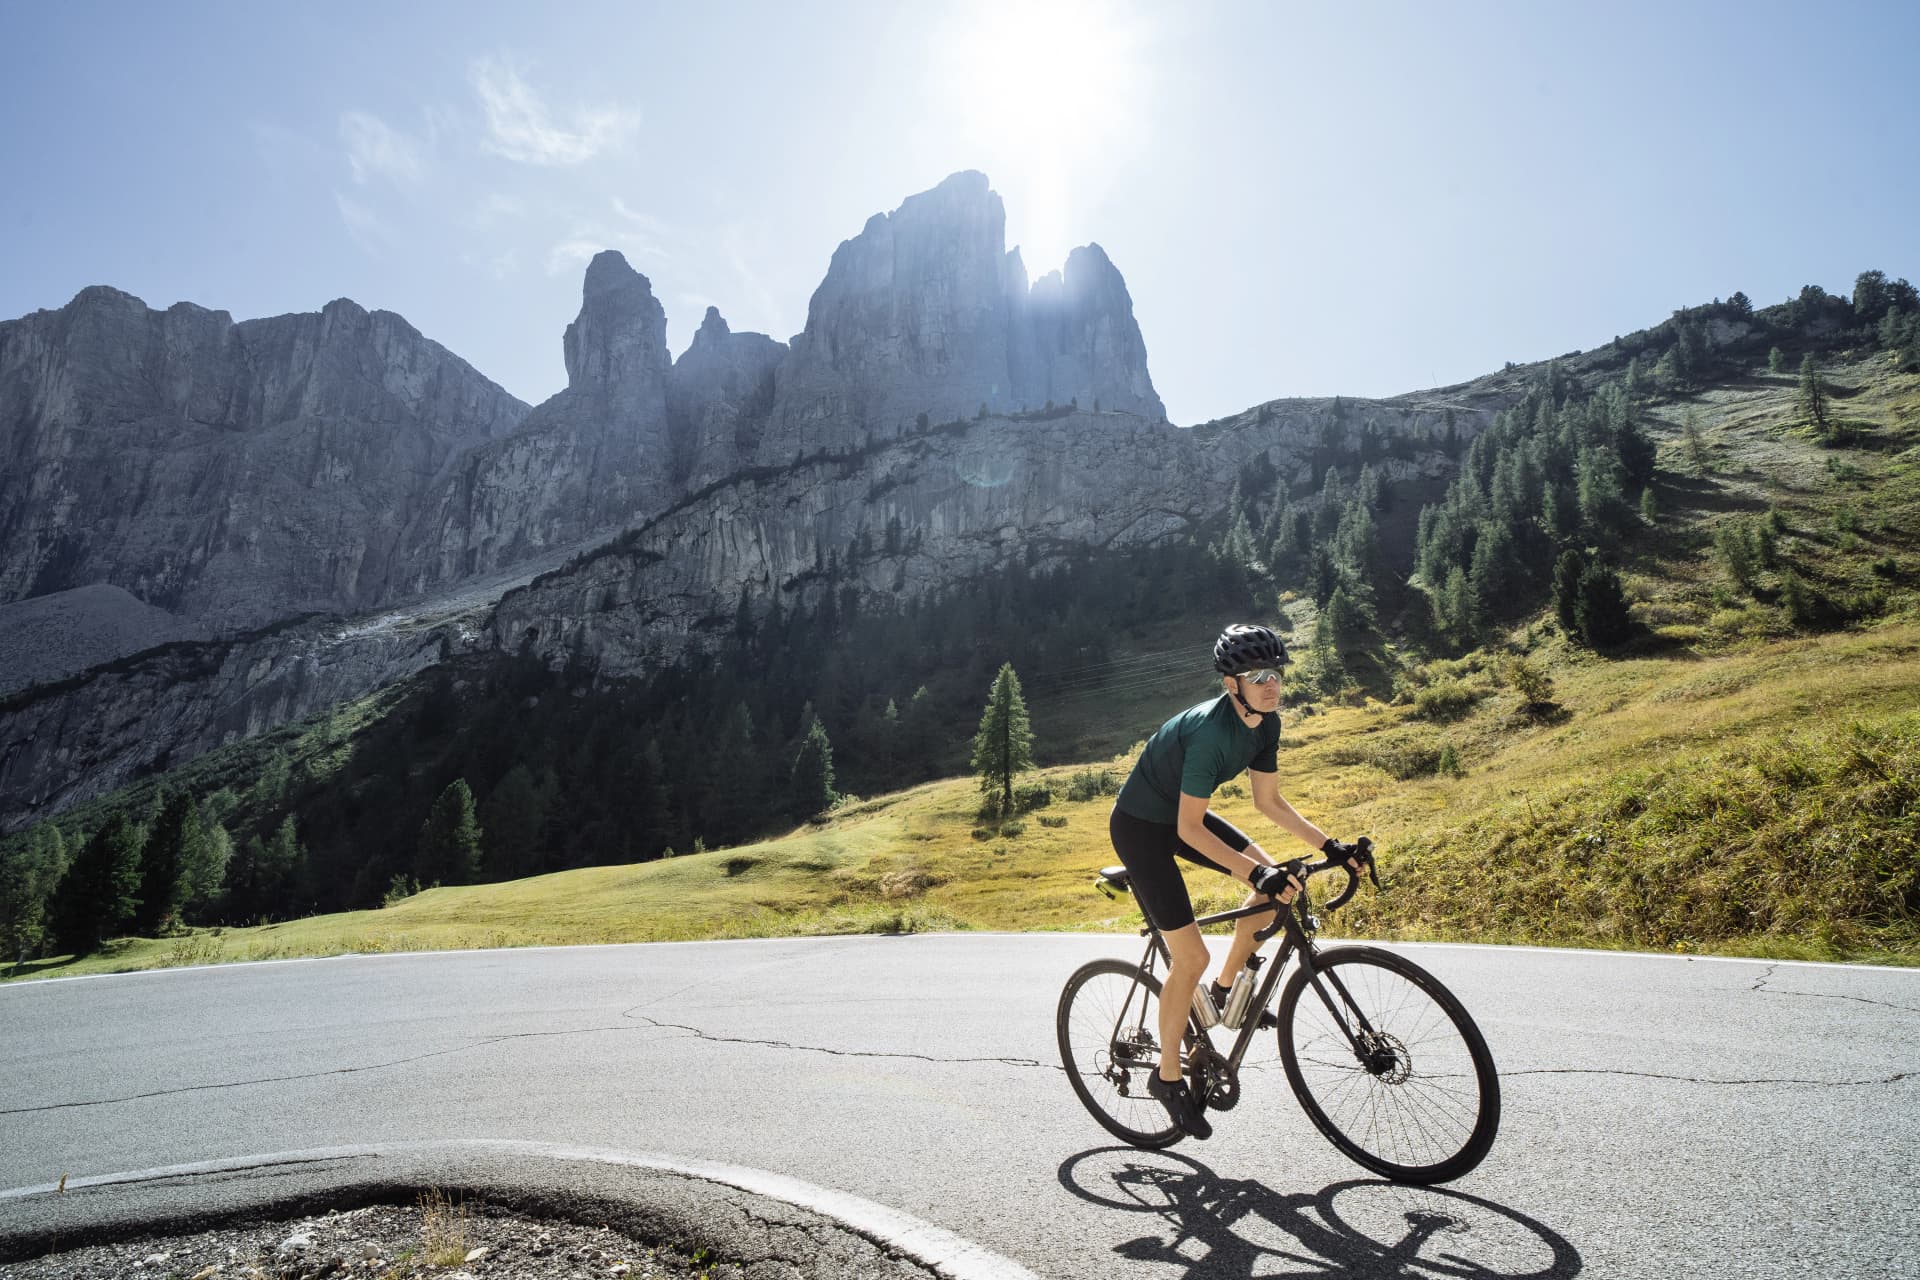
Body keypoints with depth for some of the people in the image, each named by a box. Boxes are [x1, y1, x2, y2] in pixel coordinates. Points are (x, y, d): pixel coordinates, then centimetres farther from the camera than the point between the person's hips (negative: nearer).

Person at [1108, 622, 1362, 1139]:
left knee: (1277, 884, -4)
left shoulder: (1266, 723, -7)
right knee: (1191, 957, -9)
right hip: (1140, 825, -8)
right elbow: (1190, 829, -30)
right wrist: (1254, 872, -35)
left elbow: (1269, 801, 3)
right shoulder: (1210, 731, -33)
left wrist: (1328, 845, -3)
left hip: (1183, 816, 8)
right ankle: (1168, 1076, 13)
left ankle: (1224, 991, 17)